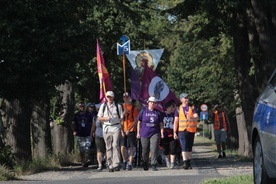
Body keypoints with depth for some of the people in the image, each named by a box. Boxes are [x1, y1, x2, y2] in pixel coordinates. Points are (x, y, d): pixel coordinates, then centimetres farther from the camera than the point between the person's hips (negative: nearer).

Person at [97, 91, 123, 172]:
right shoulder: (103, 106, 13)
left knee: (115, 145, -16)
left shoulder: (118, 106, 7)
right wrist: (106, 118, -9)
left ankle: (116, 164, -19)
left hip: (116, 128, -2)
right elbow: (99, 118, 12)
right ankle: (110, 165, 4)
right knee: (108, 147, 1)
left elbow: (121, 118, 9)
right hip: (106, 128, 2)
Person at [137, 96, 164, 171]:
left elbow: (161, 124, 12)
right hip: (144, 134, 0)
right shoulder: (143, 111, 5)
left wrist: (162, 133, 4)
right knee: (145, 150, 7)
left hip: (155, 133, 0)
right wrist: (138, 132, 3)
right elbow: (139, 122, 7)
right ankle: (145, 165, 23)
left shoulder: (157, 112, 8)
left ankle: (153, 165, -9)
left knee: (154, 149, -11)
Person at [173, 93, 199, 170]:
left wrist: (191, 118, -30)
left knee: (189, 147, 8)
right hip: (182, 130, -2)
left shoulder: (192, 108, 7)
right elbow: (176, 121, 5)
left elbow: (197, 118, -7)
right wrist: (174, 132, -1)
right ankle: (185, 163, -23)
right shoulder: (178, 109, 6)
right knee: (184, 147, -14)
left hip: (191, 130, 2)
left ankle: (189, 163, 19)